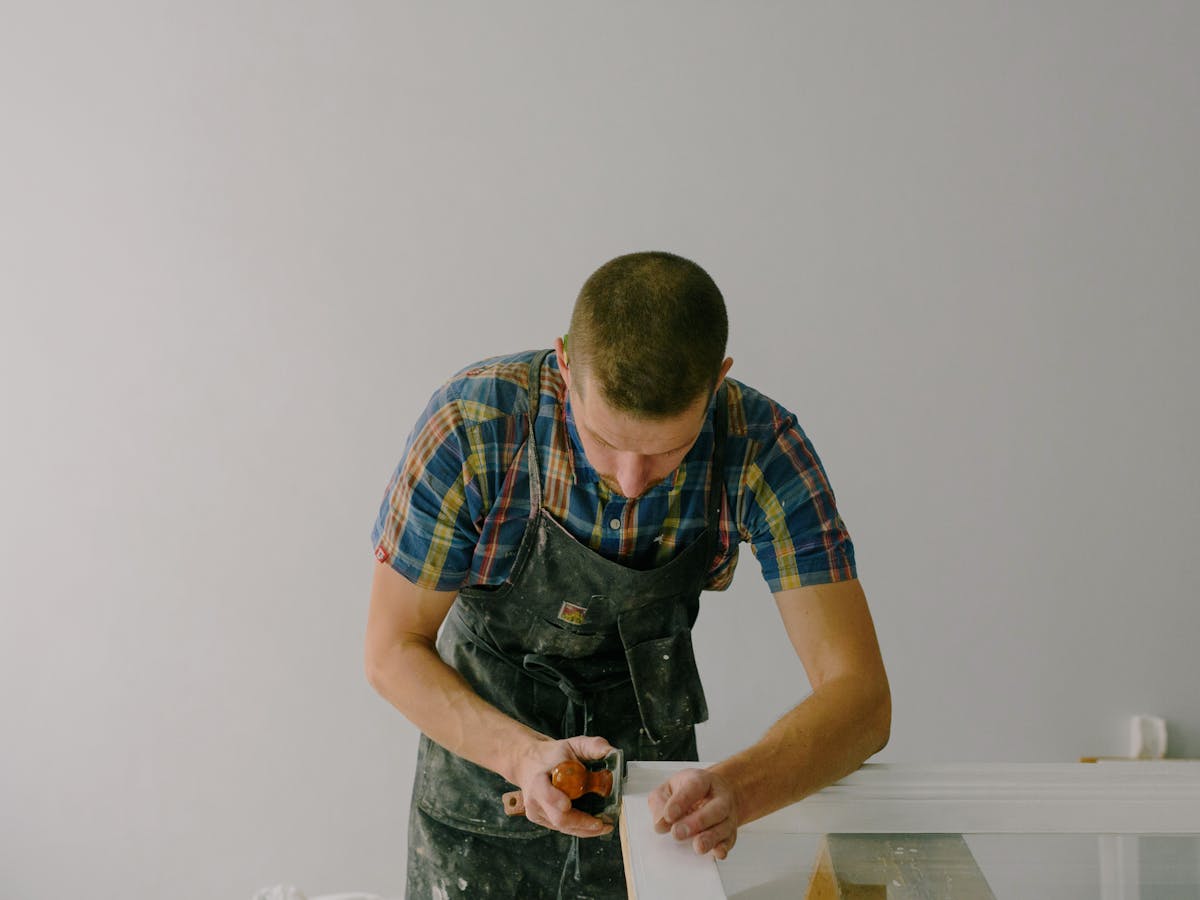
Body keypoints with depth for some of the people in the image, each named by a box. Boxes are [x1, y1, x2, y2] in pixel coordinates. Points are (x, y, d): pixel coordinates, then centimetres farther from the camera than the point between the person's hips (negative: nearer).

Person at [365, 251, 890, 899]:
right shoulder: (473, 424, -29)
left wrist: (737, 790, -46)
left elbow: (860, 696, -27)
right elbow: (392, 650, -18)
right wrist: (522, 755, -36)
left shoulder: (760, 445, -26)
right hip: (485, 741, -1)